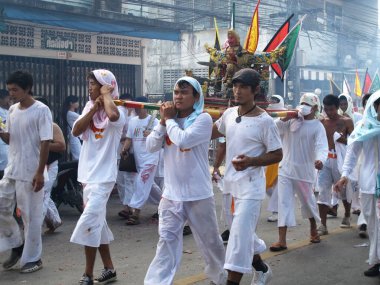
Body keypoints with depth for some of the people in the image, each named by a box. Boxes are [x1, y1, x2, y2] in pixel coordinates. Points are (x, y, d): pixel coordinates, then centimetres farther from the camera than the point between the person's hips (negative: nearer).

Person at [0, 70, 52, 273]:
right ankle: (17, 244, 28)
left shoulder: (41, 110, -12)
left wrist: (40, 173, -17)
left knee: (31, 216, 1)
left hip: (30, 173, -7)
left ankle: (33, 258, 14)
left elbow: (45, 143, -14)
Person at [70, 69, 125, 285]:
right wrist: (94, 108, -9)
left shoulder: (116, 110, -13)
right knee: (97, 223, 14)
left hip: (103, 176, -8)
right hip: (88, 174, 8)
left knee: (88, 223, -10)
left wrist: (106, 95, -21)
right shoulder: (89, 106, 10)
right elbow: (76, 131, -2)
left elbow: (113, 116, -39)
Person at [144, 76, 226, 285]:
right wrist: (163, 121, -8)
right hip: (171, 194, 4)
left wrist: (169, 119, -10)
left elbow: (183, 140, -25)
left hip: (198, 194, -3)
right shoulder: (170, 118, 7)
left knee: (209, 241, 14)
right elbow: (151, 146, 2)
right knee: (167, 241, 0)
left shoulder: (203, 119, -10)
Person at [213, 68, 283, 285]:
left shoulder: (264, 121, -15)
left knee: (240, 235, -9)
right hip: (232, 184, 7)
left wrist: (251, 161, -24)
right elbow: (211, 133, 23)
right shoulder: (229, 114, 4)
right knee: (244, 233, 21)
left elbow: (277, 155, -11)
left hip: (251, 186, -7)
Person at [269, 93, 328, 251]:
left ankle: (313, 230, 40)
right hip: (285, 169, 3)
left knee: (308, 201, 14)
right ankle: (282, 240, -4)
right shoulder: (292, 120, 5)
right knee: (284, 202, -3)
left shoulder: (317, 126, -8)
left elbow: (322, 146, -21)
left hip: (304, 171, -3)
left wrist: (320, 159, -42)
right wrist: (283, 119, -14)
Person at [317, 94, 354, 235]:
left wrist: (343, 139, -21)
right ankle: (323, 225, -4)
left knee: (344, 189, 15)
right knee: (323, 191, -6)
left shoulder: (346, 121, -2)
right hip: (325, 159, 1)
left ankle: (347, 216, 38)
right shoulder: (321, 121, 3)